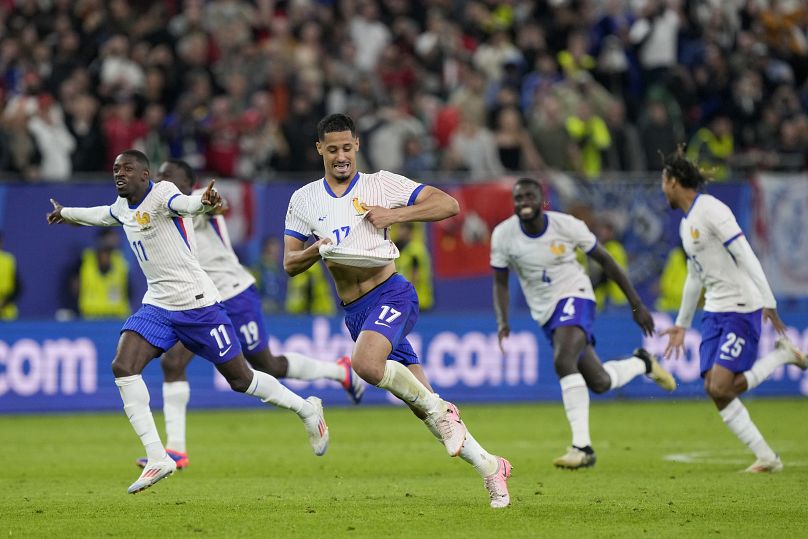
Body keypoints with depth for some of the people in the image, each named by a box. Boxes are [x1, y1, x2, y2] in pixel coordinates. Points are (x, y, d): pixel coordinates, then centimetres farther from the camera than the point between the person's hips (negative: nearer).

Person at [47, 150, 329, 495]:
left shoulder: (161, 193, -15)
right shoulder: (123, 207, 10)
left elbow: (182, 204, -39)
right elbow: (102, 215, 36)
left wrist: (203, 203, -63)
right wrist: (66, 213, 52)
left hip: (197, 304, -7)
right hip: (157, 307, 7)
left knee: (241, 380, 1)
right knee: (122, 367, -15)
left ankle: (307, 410, 28)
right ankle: (157, 458, -15)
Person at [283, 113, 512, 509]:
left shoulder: (381, 184, 1)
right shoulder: (304, 199, 10)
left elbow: (448, 204, -3)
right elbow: (289, 264, 10)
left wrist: (394, 214, -13)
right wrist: (319, 250, -11)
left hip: (391, 294, -4)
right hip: (356, 313, 4)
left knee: (365, 363, -33)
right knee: (422, 405, 1)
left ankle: (439, 408, -13)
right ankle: (488, 466, 13)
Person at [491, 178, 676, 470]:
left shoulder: (566, 226, -14)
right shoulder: (503, 235, -8)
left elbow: (605, 260, -3)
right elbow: (500, 283, 3)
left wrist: (637, 304, 0)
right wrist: (503, 322, -16)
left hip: (574, 297, -4)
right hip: (546, 313, 4)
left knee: (563, 361, -32)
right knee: (599, 383, 6)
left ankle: (582, 447, -28)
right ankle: (642, 363, 41)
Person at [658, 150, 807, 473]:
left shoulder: (710, 210, -12)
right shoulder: (686, 224, 16)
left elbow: (746, 256, -18)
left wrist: (768, 303, -24)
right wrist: (682, 324, 31)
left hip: (741, 309, -9)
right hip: (714, 311, 9)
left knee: (721, 388, -17)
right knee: (714, 390, -1)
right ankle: (766, 458, 4)